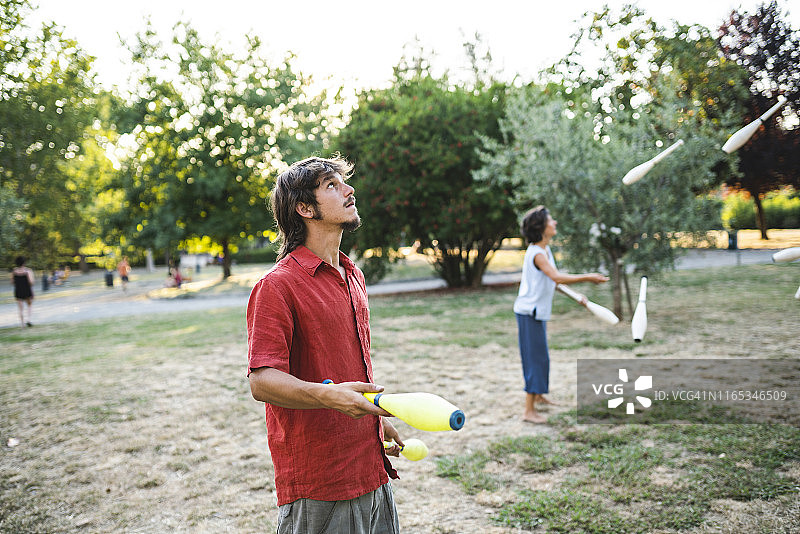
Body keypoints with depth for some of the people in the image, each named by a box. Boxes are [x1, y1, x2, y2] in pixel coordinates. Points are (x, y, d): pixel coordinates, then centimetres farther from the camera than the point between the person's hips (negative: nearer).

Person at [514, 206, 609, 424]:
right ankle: (529, 411, -1)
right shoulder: (536, 253, -20)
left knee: (540, 357, 21)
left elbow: (554, 281, 19)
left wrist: (576, 296, 15)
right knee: (536, 359, -7)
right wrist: (587, 277, -29)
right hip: (529, 313, -10)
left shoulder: (545, 250, 12)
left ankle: (539, 396, 39)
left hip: (537, 312, 10)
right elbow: (557, 277, -33)